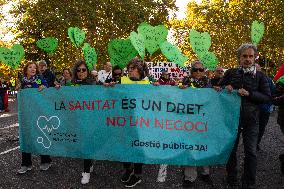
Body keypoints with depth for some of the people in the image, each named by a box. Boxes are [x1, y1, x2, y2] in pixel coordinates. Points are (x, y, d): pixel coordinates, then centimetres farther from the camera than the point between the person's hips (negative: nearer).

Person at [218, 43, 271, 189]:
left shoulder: (260, 76, -1)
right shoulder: (231, 73, 1)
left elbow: (267, 97, -5)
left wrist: (249, 94, -19)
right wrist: (226, 88, -12)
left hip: (251, 120, -1)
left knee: (250, 152, 3)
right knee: (231, 149, 12)